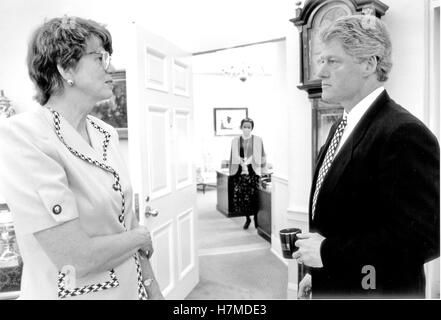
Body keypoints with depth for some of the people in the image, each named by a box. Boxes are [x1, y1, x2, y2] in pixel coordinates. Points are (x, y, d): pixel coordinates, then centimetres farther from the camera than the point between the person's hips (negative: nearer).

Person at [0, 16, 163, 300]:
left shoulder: (107, 134, 0)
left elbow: (127, 217, 5)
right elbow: (78, 258, -25)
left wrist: (153, 288, 4)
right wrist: (142, 237, -9)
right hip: (73, 291, -6)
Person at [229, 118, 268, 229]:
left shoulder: (257, 140, 4)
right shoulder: (235, 141, 9)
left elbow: (262, 156, 5)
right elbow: (234, 157, 12)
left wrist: (263, 172, 1)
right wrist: (232, 172, 10)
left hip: (253, 171, -2)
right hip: (239, 171, 2)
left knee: (254, 196, -5)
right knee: (241, 195, 0)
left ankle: (256, 218, 13)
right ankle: (247, 218, 19)